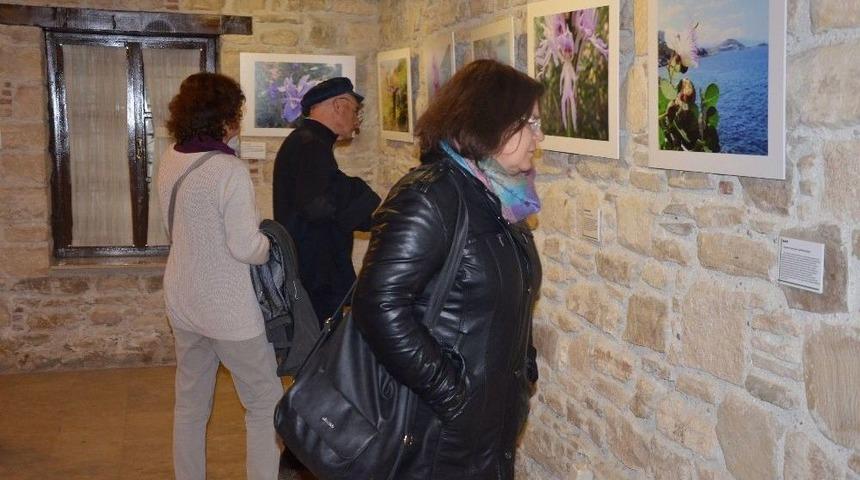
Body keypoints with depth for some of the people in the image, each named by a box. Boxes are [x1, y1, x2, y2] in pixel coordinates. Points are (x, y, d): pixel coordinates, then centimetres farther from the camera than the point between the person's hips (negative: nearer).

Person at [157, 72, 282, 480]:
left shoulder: (169, 160, 0)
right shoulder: (230, 171, -22)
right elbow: (245, 247, -23)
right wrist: (272, 243, -2)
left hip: (182, 304, 7)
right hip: (229, 310, -7)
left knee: (190, 404, 19)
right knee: (266, 404, 8)